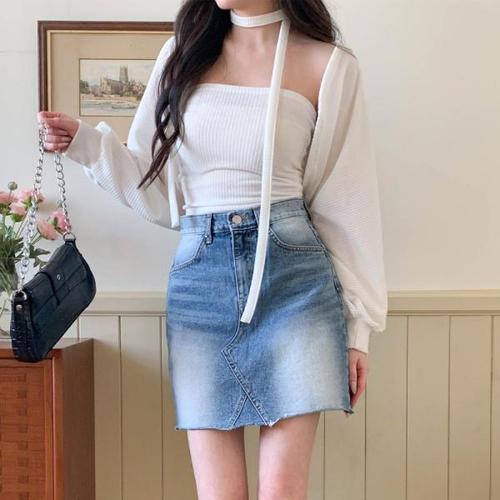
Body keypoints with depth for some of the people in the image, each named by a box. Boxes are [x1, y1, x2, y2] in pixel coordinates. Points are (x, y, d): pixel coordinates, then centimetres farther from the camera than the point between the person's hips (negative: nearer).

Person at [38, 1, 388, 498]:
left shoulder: (329, 65, 4)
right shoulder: (183, 52, 14)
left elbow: (346, 202, 4)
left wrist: (358, 325, 3)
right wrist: (88, 144, 2)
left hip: (293, 276, -2)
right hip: (199, 277, 3)